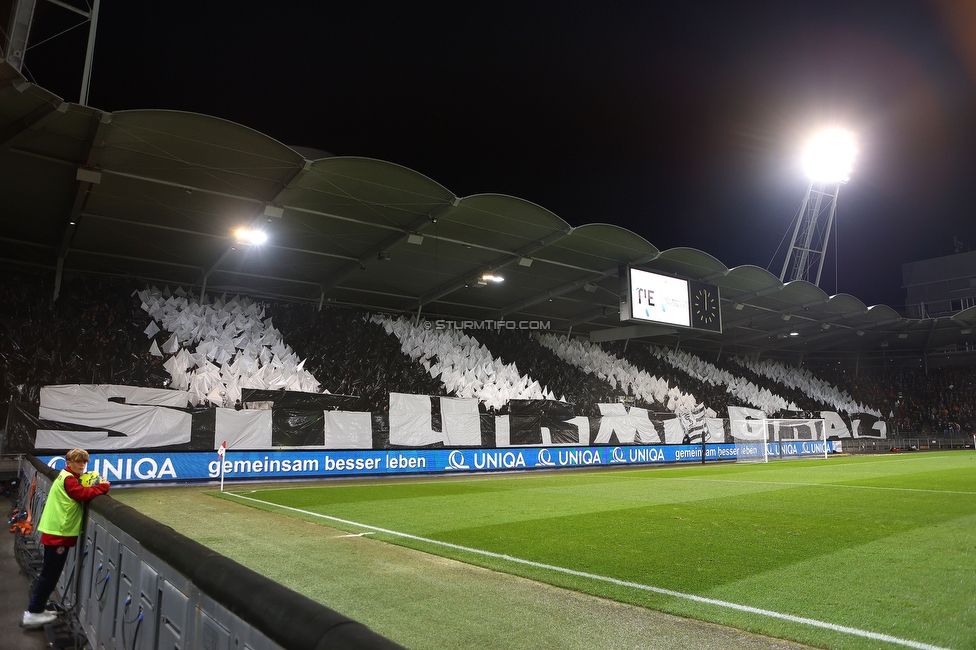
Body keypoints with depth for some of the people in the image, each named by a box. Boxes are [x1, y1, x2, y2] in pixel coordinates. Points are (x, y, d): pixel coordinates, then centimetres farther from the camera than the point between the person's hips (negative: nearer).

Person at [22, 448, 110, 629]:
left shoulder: (67, 476, 15)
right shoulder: (68, 478, -16)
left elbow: (79, 491, 12)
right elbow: (82, 494, -26)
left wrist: (95, 486, -2)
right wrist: (102, 487, -15)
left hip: (57, 531, 10)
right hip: (58, 532, -10)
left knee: (49, 573, 17)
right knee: (50, 574, -2)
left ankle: (35, 609, 25)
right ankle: (33, 614, 5)